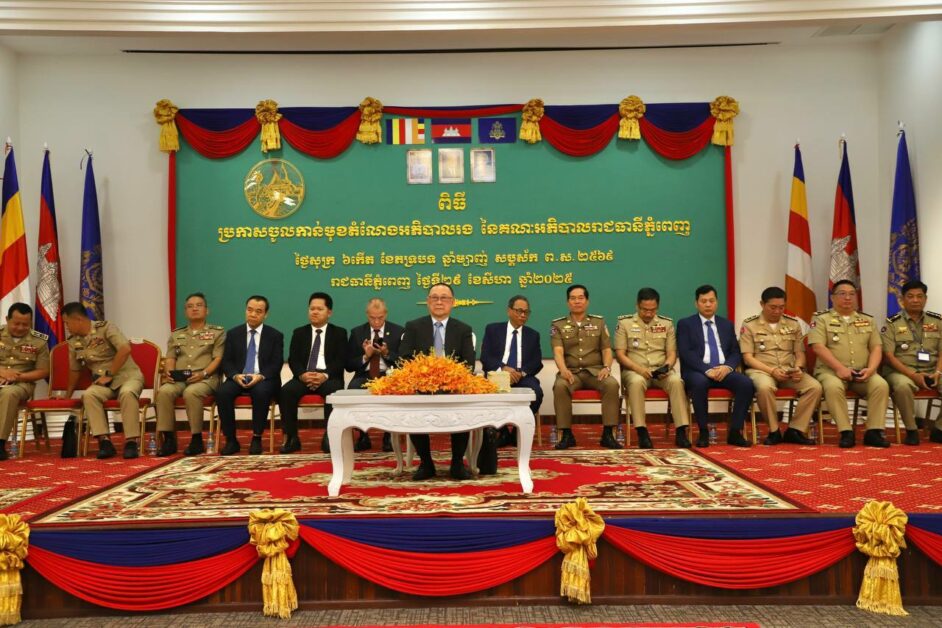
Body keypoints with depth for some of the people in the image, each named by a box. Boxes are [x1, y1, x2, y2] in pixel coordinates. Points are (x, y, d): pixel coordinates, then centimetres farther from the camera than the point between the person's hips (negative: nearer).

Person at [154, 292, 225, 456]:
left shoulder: (217, 332, 13)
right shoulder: (176, 334, 25)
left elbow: (218, 359, 1)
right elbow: (170, 358, 15)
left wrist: (203, 373, -16)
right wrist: (169, 372, -8)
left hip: (206, 378, -3)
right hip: (178, 378, 4)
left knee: (191, 393, -37)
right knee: (164, 391, -30)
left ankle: (197, 440, -26)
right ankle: (168, 440, -24)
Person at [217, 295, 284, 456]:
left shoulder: (275, 335, 7)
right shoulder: (233, 334, 13)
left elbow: (276, 364, -1)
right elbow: (226, 361, 6)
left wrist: (260, 376, -20)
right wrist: (236, 375, -15)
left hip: (264, 380, -2)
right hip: (238, 379, 2)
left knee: (261, 392, -37)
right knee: (222, 392, -30)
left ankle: (257, 438, -22)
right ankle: (231, 440, -19)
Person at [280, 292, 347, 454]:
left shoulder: (339, 333, 11)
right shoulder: (299, 333, 18)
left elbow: (341, 361, -1)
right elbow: (293, 360, 6)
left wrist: (325, 375, -20)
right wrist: (302, 374, -16)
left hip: (329, 378, -2)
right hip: (304, 377, 2)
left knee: (334, 391, -36)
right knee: (286, 391, -29)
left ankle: (329, 437, -25)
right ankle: (291, 438, -20)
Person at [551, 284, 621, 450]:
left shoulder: (599, 322, 15)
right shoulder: (558, 325, 9)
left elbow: (606, 350, 9)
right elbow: (558, 351, -4)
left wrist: (607, 367, -12)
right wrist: (563, 370, -24)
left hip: (595, 370, 1)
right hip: (571, 372, -1)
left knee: (612, 384, -31)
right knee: (560, 386, -35)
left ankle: (607, 434, -23)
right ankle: (566, 434, -23)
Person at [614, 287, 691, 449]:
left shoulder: (667, 324, 12)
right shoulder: (624, 323, 4)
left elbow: (672, 353, 11)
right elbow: (620, 354, 0)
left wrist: (666, 367, -12)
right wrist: (639, 369, -15)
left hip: (661, 372, 2)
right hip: (634, 370, -2)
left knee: (676, 381, -31)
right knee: (636, 382, -37)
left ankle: (681, 431, -29)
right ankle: (642, 432, -35)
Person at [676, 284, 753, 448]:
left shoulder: (727, 325, 20)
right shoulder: (685, 324, 7)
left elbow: (736, 353, 13)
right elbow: (685, 353, -6)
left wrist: (727, 367, -10)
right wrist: (707, 370, -19)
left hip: (723, 370, 4)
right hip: (697, 371, -4)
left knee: (747, 384, -25)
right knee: (700, 383, -38)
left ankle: (735, 432, -16)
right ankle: (703, 432, -23)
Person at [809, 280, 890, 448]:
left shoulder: (867, 320, 18)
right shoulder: (822, 319, 4)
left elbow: (876, 348, 11)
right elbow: (818, 347, -8)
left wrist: (870, 369, -9)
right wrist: (839, 368, -18)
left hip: (862, 373, 4)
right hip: (831, 370, -3)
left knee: (881, 385, -27)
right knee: (833, 387, -36)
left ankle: (874, 432, -20)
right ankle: (846, 432, -29)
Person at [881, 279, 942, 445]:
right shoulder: (892, 323, 1)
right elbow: (888, 356, -7)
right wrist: (913, 375, -17)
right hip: (902, 371, -3)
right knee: (903, 386, -38)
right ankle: (911, 430, -18)